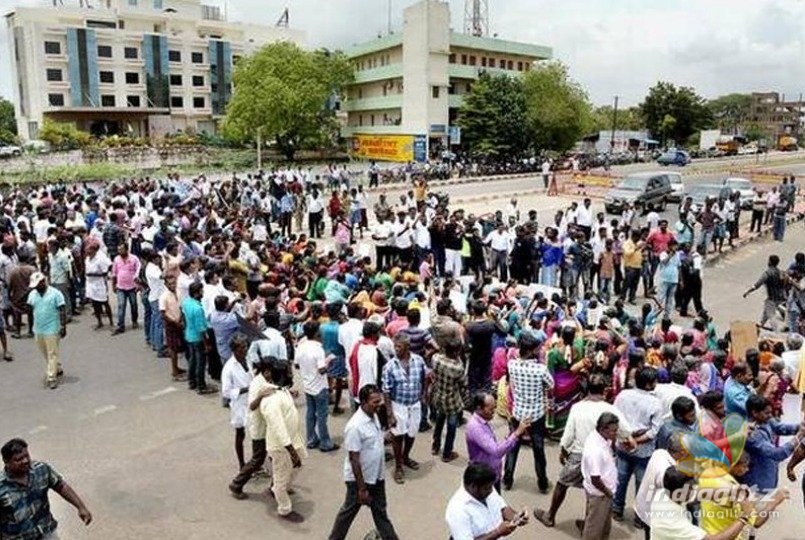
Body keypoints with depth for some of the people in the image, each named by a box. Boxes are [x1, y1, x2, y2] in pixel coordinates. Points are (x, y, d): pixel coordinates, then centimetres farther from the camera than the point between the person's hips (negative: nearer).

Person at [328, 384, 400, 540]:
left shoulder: (374, 416, -4)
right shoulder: (355, 426, -31)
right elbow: (354, 459, -25)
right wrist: (362, 488, -21)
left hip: (376, 476, 7)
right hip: (359, 478, -7)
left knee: (380, 511, 21)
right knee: (349, 511, 14)